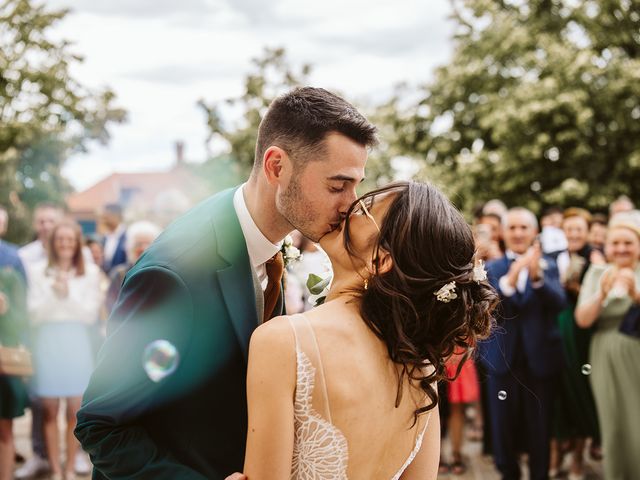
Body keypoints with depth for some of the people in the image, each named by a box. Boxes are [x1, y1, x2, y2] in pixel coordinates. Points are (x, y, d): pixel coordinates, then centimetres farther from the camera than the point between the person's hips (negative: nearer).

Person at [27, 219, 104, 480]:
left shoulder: (91, 272, 2)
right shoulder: (37, 271, 2)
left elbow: (91, 314, -1)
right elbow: (33, 314, -2)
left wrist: (69, 295, -15)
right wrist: (53, 295, -17)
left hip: (76, 344, 0)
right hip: (47, 343, 0)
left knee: (74, 411, 5)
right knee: (50, 411, 4)